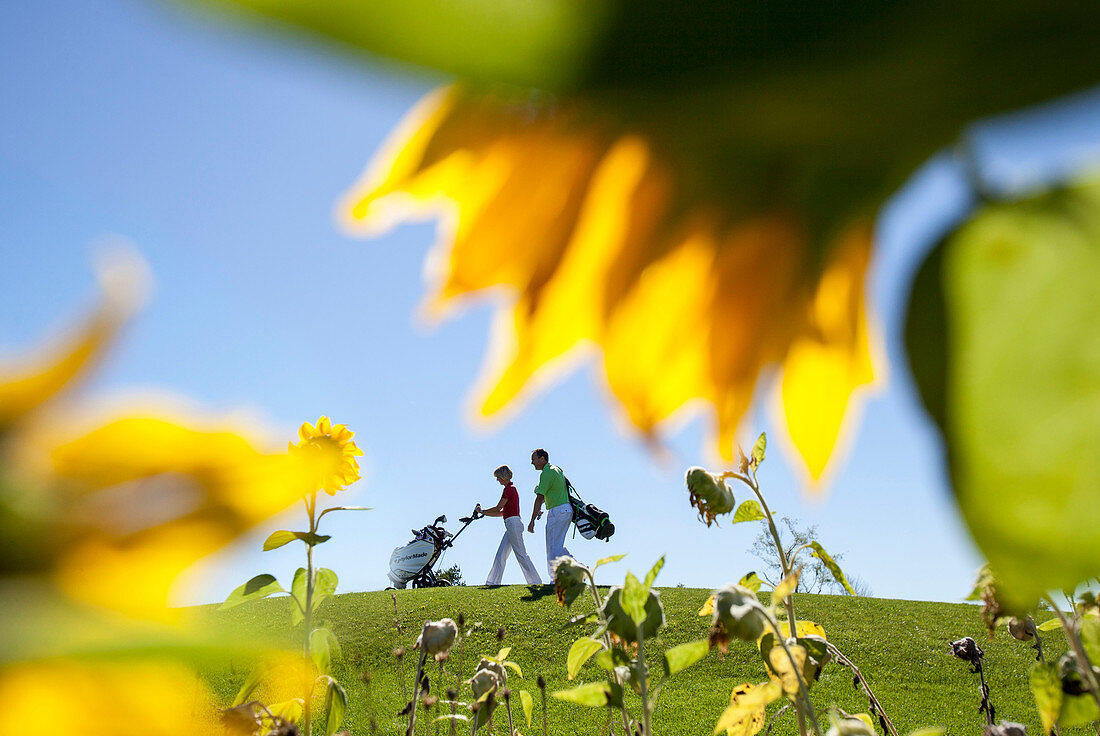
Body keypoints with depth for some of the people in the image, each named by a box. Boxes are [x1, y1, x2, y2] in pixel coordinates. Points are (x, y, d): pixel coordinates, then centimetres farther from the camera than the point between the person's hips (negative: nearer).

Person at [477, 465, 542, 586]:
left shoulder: (509, 489, -11)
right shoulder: (512, 488, 19)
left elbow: (497, 509, -9)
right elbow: (503, 512, 22)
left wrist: (482, 511, 5)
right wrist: (484, 512, 22)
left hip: (513, 523, -10)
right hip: (512, 525, 10)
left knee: (521, 554, -8)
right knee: (500, 555, 9)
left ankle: (535, 581, -6)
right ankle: (492, 582, 11)